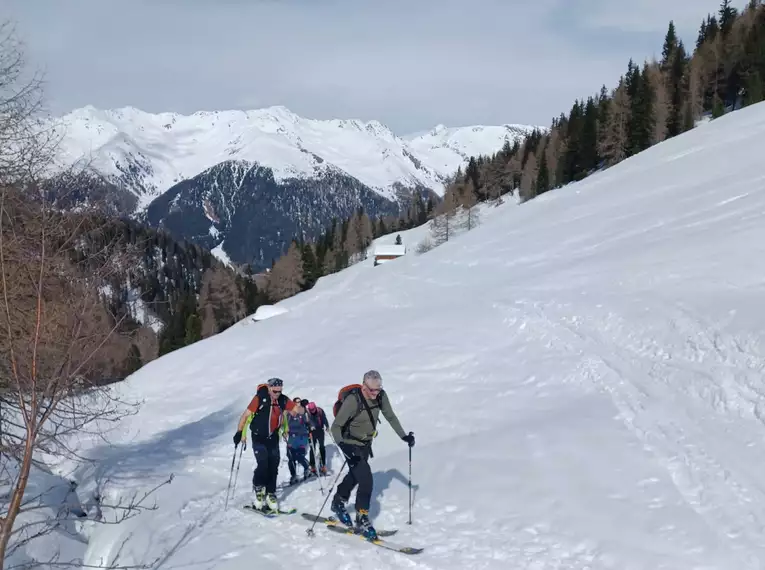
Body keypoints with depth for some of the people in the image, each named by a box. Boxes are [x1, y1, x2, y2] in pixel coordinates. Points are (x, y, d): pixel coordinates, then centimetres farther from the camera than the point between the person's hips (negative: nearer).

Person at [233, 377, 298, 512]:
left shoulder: (283, 400, -5)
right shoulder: (259, 399, -17)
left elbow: (295, 410, 3)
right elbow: (246, 415, -14)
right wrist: (239, 432, -16)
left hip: (273, 438, 4)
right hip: (259, 437, -4)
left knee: (273, 466, 2)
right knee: (263, 464, -17)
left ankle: (270, 494, 13)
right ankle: (258, 490, 3)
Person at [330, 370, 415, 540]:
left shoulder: (381, 396, -15)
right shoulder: (352, 400, -31)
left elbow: (390, 417, 2)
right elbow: (335, 427, -28)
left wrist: (404, 436, -4)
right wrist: (343, 447, -42)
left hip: (366, 444, 7)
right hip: (352, 446, -7)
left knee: (355, 475, 25)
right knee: (366, 480, -16)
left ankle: (338, 503, 49)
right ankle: (362, 521, -5)